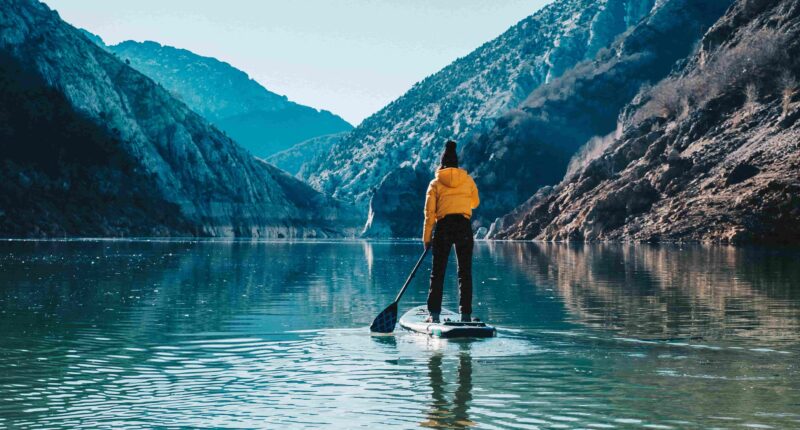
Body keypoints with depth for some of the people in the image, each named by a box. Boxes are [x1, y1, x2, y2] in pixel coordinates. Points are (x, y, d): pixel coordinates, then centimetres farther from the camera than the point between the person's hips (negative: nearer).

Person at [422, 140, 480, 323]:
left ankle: (434, 313, 2)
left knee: (438, 272, 6)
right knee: (465, 272, 5)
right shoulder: (468, 180, 8)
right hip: (464, 226, 1)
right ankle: (466, 314, -1)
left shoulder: (435, 183, 5)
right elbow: (475, 202, 22)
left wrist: (427, 237, 4)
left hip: (444, 227, -1)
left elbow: (429, 212, 1)